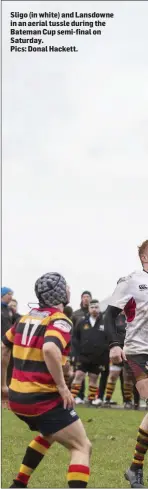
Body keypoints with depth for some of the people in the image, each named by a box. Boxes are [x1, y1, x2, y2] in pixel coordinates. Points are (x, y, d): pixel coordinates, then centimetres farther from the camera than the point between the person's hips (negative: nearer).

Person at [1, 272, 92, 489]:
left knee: (48, 435, 33)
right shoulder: (60, 320, -12)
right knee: (82, 447, -1)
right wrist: (62, 386, -23)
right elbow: (50, 349, -32)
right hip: (43, 399, -8)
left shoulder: (27, 317, 12)